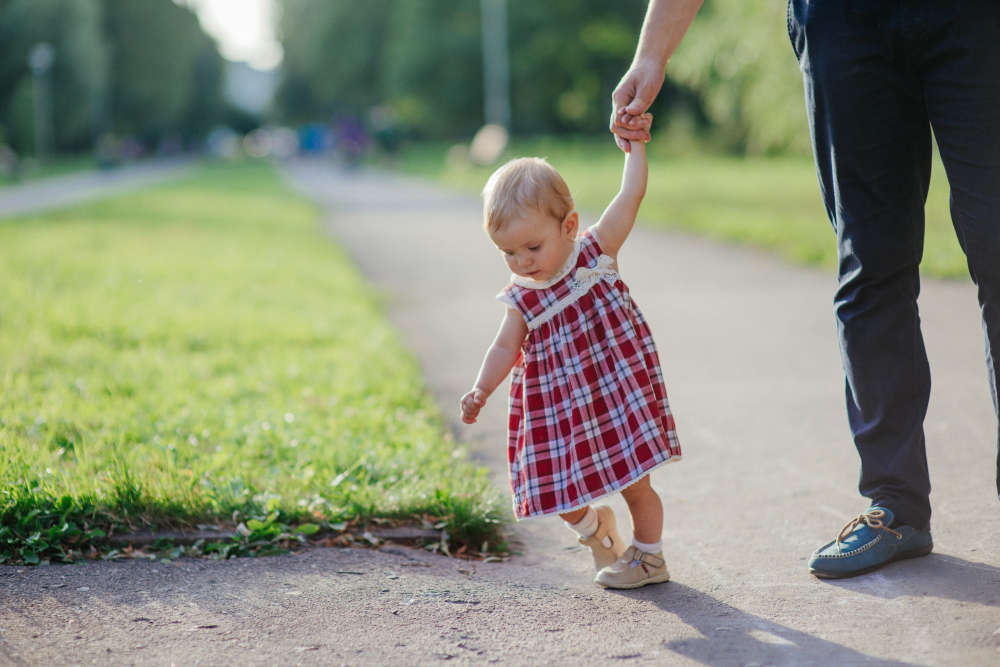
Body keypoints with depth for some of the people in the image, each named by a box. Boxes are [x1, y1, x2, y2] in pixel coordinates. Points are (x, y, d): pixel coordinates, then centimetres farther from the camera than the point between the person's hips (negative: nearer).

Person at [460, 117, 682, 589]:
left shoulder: (596, 251, -9)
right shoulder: (523, 298, -5)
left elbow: (631, 195, -8)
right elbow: (505, 348, 1)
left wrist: (636, 145, -5)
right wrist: (481, 390, -12)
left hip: (617, 393, -2)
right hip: (560, 406, 2)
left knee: (635, 480, 5)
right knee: (557, 485, 2)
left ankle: (648, 554, 25)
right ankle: (594, 525, 33)